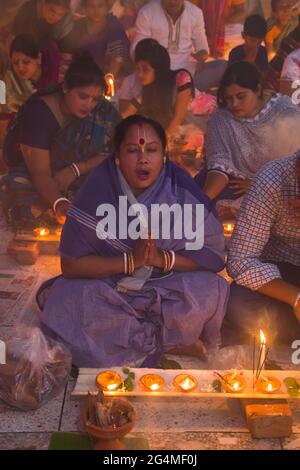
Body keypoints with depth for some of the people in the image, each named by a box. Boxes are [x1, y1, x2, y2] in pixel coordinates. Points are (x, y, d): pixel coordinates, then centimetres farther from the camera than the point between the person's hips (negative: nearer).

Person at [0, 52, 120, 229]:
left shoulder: (103, 112, -10)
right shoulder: (38, 112, -21)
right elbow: (40, 172, -26)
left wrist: (75, 169, -21)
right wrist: (59, 202, -47)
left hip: (81, 180, 3)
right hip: (35, 182, -2)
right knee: (27, 210, -36)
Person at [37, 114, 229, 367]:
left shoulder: (182, 191, -12)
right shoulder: (97, 190, -13)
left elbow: (214, 255, -9)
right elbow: (71, 264, -14)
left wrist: (163, 258, -26)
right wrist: (130, 261, -25)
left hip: (169, 287, 0)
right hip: (109, 287, 1)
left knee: (211, 292, -29)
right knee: (67, 301, -29)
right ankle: (169, 342, -15)